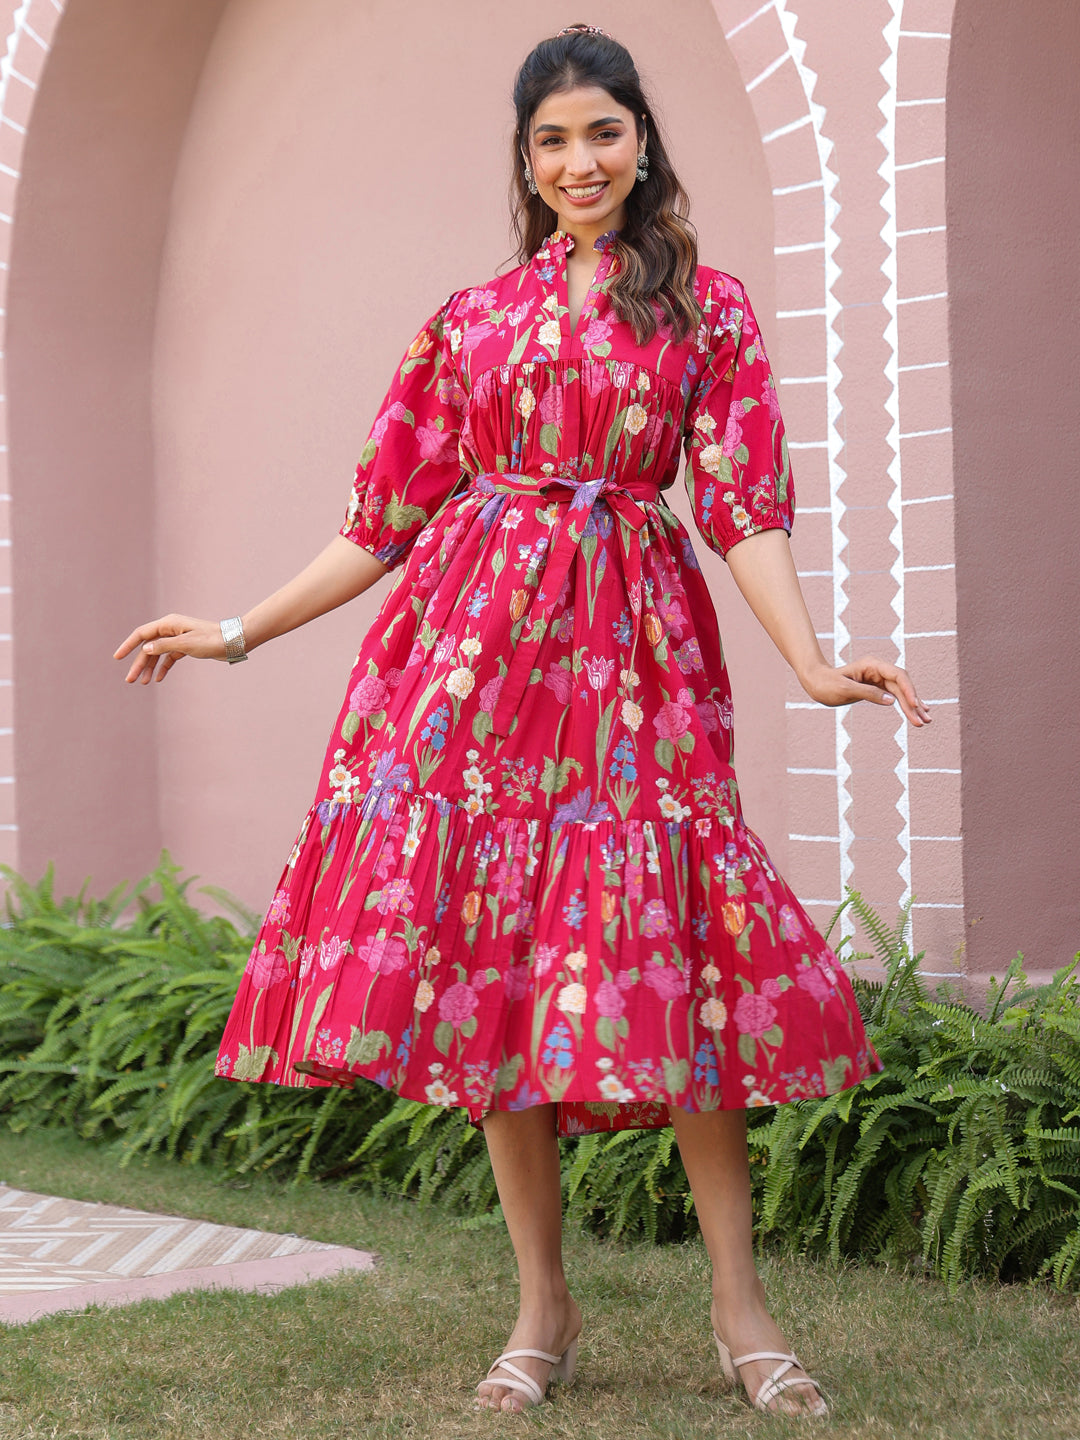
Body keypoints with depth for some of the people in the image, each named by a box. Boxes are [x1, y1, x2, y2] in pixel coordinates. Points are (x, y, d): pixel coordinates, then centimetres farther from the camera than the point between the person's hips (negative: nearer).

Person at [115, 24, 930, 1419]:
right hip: (473, 642, 2)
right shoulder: (468, 320, 13)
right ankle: (543, 1304, 8)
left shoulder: (706, 306, 8)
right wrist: (237, 632, 12)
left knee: (661, 955, -7)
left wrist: (811, 660, -15)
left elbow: (743, 508, 0)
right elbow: (386, 519, 15)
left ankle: (739, 1303, 2)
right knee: (487, 959, -2)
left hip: (631, 648, -2)